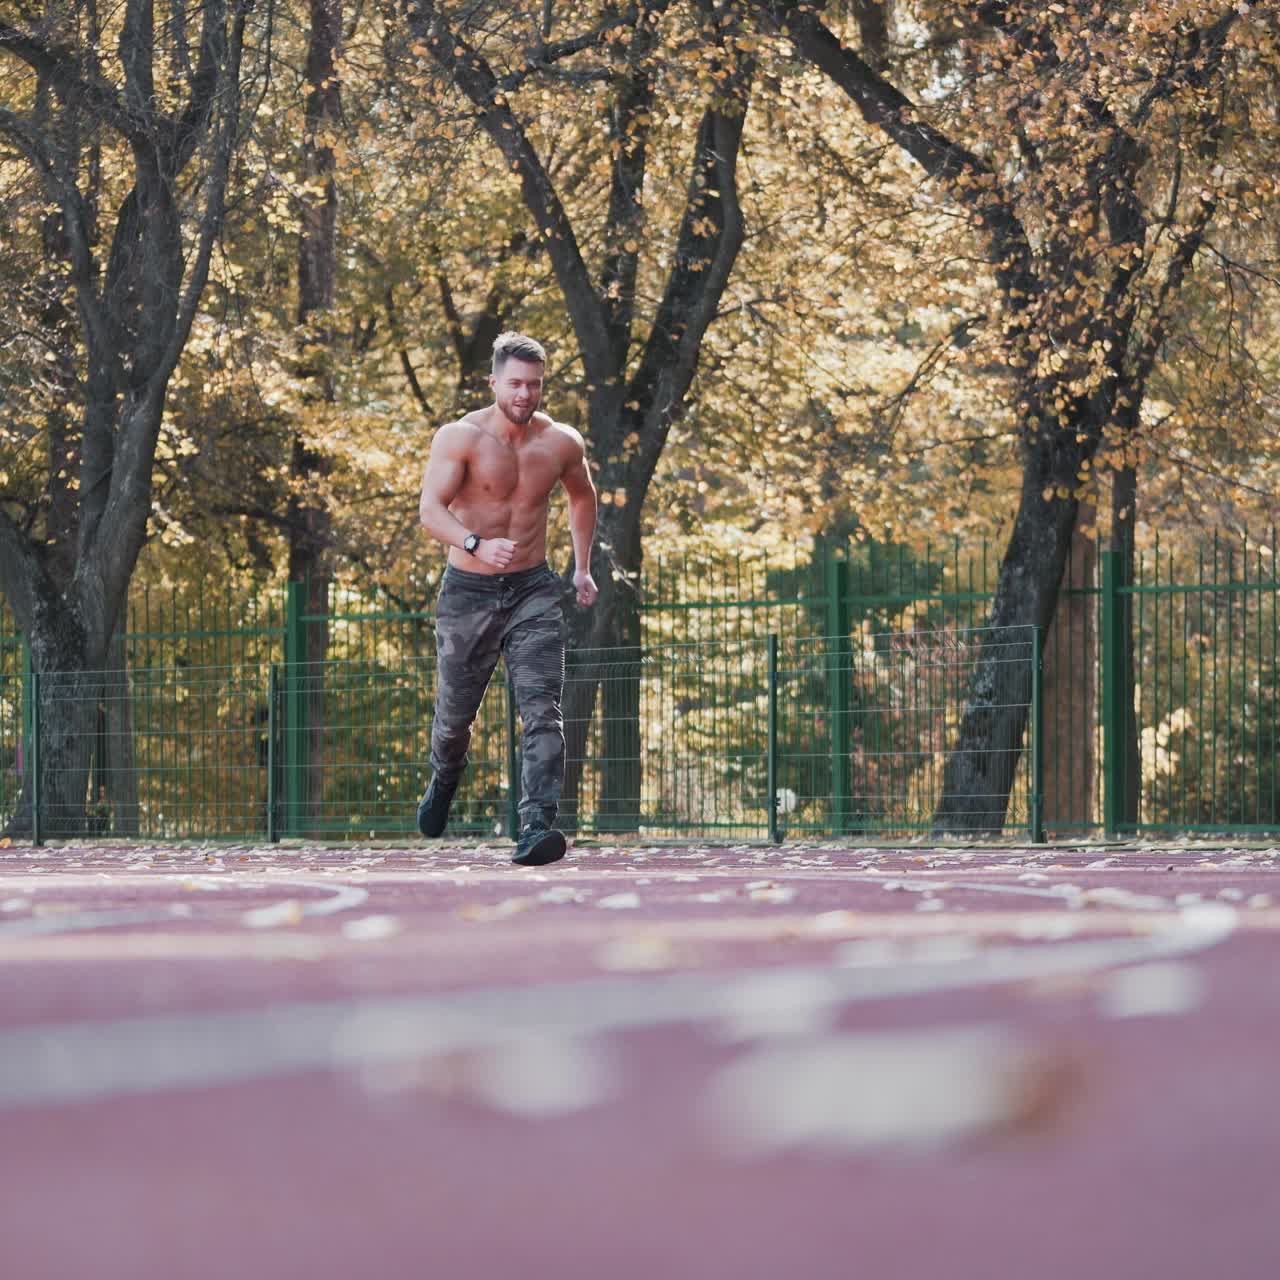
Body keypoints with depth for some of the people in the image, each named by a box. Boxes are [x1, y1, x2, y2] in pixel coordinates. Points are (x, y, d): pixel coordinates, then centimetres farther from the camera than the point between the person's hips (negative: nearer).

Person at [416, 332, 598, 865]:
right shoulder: (460, 437, -11)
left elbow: (582, 496, 23)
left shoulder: (562, 443, 0)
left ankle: (537, 828, -25)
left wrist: (583, 567, 20)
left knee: (543, 711, -17)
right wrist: (476, 545, -39)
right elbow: (430, 508, -22)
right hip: (468, 591, -1)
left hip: (533, 591, 1)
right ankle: (444, 780, 48)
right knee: (455, 712, 13)